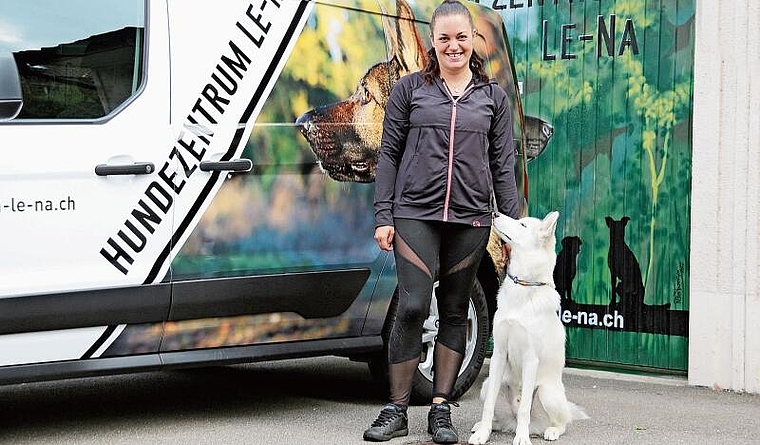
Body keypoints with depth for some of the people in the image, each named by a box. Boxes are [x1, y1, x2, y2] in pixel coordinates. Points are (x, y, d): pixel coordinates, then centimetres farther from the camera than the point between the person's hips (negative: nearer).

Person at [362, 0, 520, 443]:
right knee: (413, 307, -11)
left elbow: (503, 164, 10)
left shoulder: (493, 96, 10)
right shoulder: (410, 89, 6)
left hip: (471, 219, 2)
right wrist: (383, 216, -1)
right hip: (415, 215, -2)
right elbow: (389, 155, 5)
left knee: (455, 312, 6)